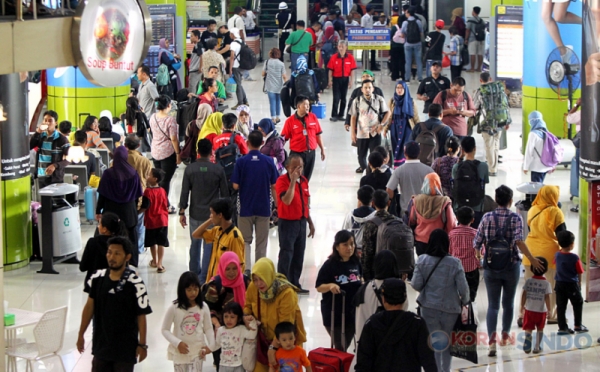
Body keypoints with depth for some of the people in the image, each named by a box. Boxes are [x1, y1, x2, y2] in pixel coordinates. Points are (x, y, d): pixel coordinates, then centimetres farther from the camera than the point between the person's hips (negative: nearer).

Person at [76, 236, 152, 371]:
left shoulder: (135, 284, -18)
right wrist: (81, 334, 9)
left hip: (125, 348, -4)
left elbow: (141, 316, -12)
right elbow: (90, 306, 6)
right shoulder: (97, 278, -4)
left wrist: (142, 345, -9)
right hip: (101, 344, 4)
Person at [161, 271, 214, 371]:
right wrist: (177, 343, -18)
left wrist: (210, 345, -8)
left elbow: (208, 328, 6)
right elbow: (165, 329, -6)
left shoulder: (203, 307, -1)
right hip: (180, 351, -1)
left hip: (197, 351, 1)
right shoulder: (174, 308, -9)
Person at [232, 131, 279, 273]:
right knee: (262, 242, 12)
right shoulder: (268, 161, -6)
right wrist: (277, 205, 7)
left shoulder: (241, 162, -10)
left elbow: (235, 186, -11)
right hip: (264, 208, 1)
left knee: (245, 240, 10)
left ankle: (246, 269, -4)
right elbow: (274, 186, -3)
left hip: (246, 208, -1)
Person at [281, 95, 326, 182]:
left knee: (306, 178, 11)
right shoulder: (290, 121, -9)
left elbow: (318, 135, 9)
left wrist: (322, 149, 11)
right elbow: (284, 138, -4)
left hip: (310, 153, 3)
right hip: (296, 154, -3)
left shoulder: (313, 117, 1)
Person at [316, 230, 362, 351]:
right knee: (340, 347, -4)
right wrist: (330, 286, -29)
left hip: (352, 311, 4)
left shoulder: (355, 262, 1)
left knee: (345, 346, 15)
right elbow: (319, 287, -10)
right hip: (334, 313, -4)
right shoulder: (330, 265, -12)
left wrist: (361, 282, -1)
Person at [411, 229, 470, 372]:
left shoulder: (422, 260, -8)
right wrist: (464, 301, 9)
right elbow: (463, 287, -11)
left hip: (428, 307, 0)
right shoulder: (454, 263, -12)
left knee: (434, 343, 7)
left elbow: (416, 284, -8)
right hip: (450, 308, 0)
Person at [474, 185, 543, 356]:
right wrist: (532, 259, -17)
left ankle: (492, 338, -19)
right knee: (508, 302, 19)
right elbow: (519, 241, -21)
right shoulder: (515, 218, -7)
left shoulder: (487, 217, -2)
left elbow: (477, 243, -2)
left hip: (491, 266, 1)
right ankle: (505, 335, 32)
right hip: (511, 265, -1)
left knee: (493, 304, 2)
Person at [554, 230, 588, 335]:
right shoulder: (575, 258, -16)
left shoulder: (557, 255, -3)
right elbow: (579, 273, -8)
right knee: (578, 304, 13)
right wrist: (579, 283, 9)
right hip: (572, 284, -4)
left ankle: (562, 327, 5)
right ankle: (578, 325, 16)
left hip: (559, 284, 4)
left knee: (561, 306, 6)